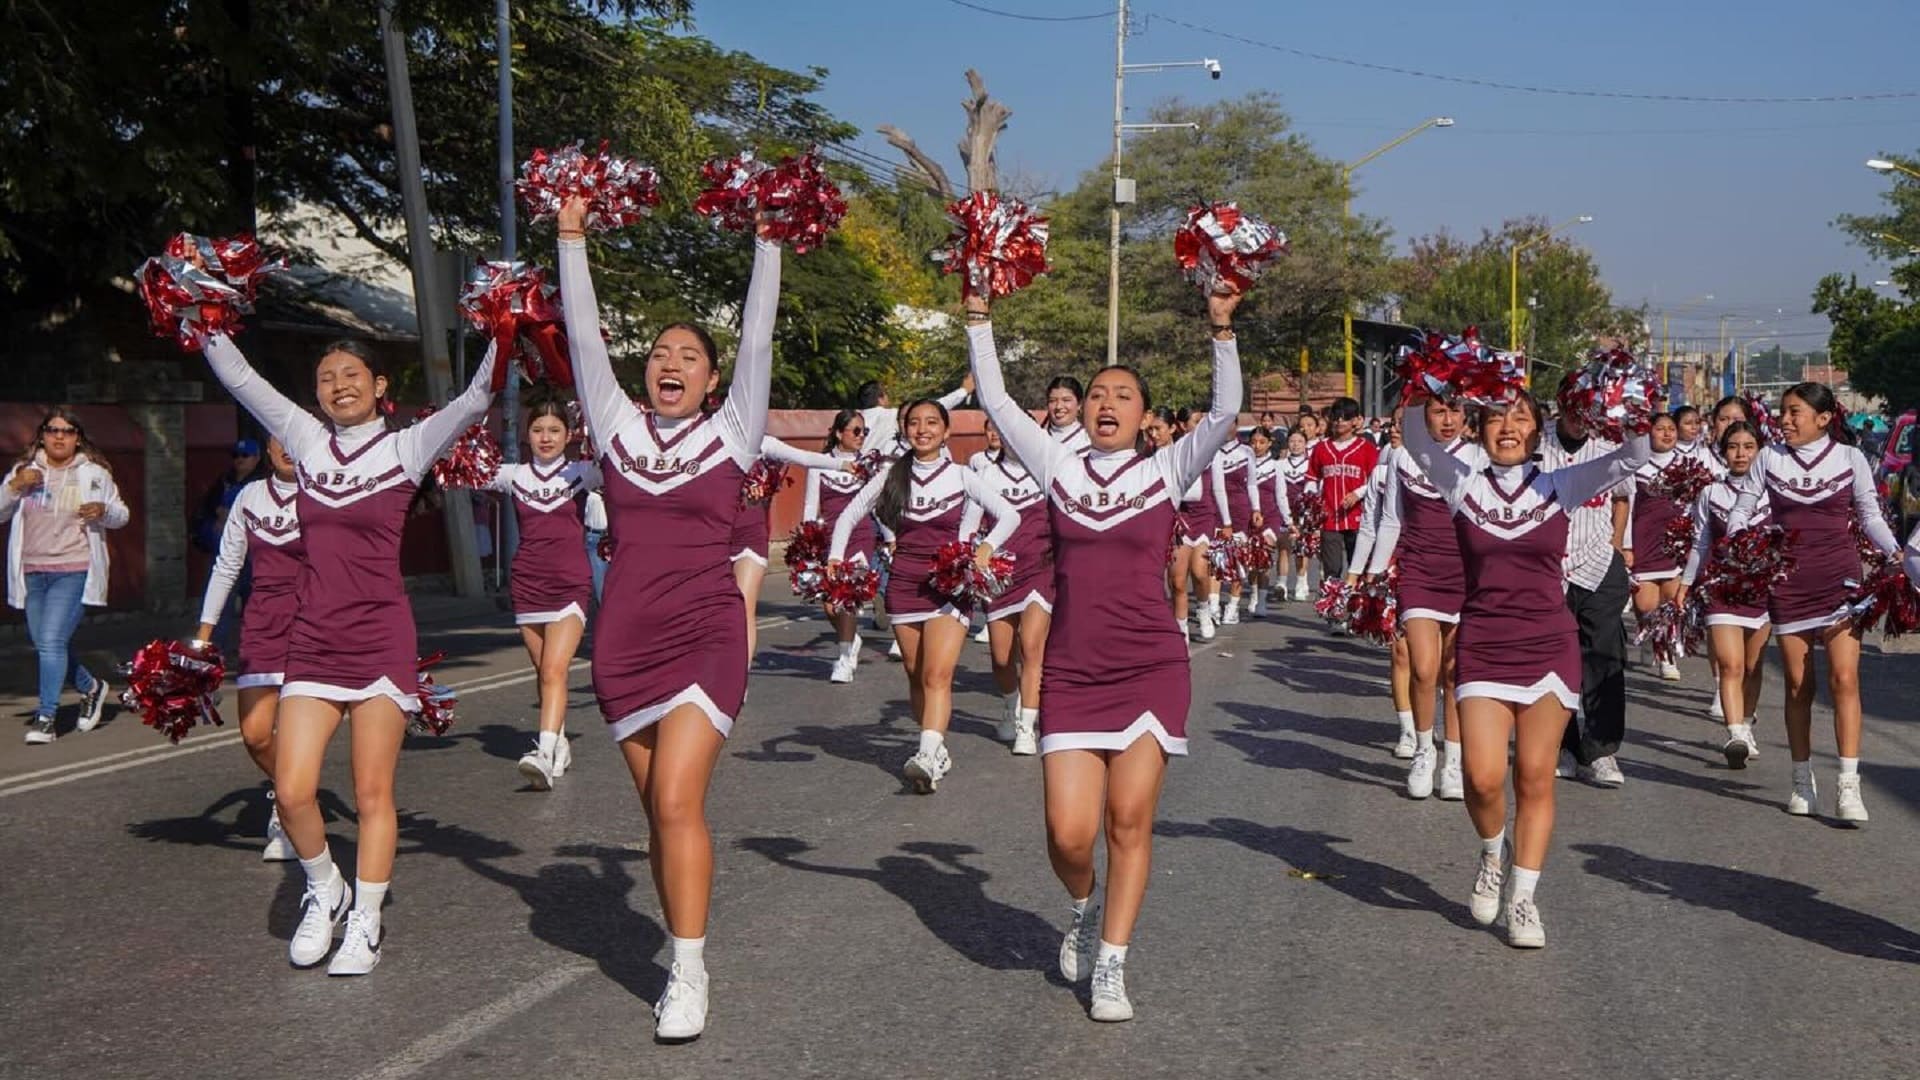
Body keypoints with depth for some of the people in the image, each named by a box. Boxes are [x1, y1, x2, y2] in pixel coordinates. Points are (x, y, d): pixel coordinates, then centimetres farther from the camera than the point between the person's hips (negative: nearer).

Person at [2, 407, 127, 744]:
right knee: (45, 646, 12)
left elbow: (121, 515, 8)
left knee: (52, 641, -15)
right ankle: (90, 687, 36)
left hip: (73, 570, -4)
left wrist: (104, 510, -14)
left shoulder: (94, 474, 4)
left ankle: (45, 717, -8)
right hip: (32, 572, 4)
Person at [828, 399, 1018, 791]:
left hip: (948, 585, -3)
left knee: (937, 674, -18)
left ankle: (928, 758, -32)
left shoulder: (961, 476, 1)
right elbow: (849, 516, 14)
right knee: (916, 676, 8)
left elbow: (1009, 515, 1)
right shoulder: (892, 476, 6)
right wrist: (836, 557, 1)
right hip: (903, 585, 3)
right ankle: (938, 751, 20)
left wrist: (986, 548, -14)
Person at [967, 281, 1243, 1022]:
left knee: (1130, 818, -2)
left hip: (1150, 669, -1)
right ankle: (1085, 909, 29)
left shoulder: (1165, 473, 4)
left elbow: (1226, 413, -6)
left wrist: (1222, 329, -14)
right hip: (1072, 674, 1)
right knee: (1069, 833, -6)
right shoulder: (1059, 469, 7)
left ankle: (1110, 967, 13)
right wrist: (979, 316, 2)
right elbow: (995, 401, 5)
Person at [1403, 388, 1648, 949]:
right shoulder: (1463, 483, 4)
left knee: (1535, 777, 2)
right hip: (1482, 647, 0)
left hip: (1548, 646, 0)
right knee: (1484, 778, -12)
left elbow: (1634, 456, -5)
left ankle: (1523, 897, 15)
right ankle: (1494, 853, 20)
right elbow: (1417, 439, -4)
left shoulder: (1559, 486, 3)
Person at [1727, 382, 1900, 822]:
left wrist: (1895, 551, -10)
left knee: (1844, 677, -12)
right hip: (1787, 581, 2)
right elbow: (1742, 508, 6)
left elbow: (1870, 515, 6)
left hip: (1839, 577, -1)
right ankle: (1803, 781, 18)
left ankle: (1848, 786, -12)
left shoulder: (1849, 457, 2)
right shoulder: (1770, 458, 4)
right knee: (1798, 684, 7)